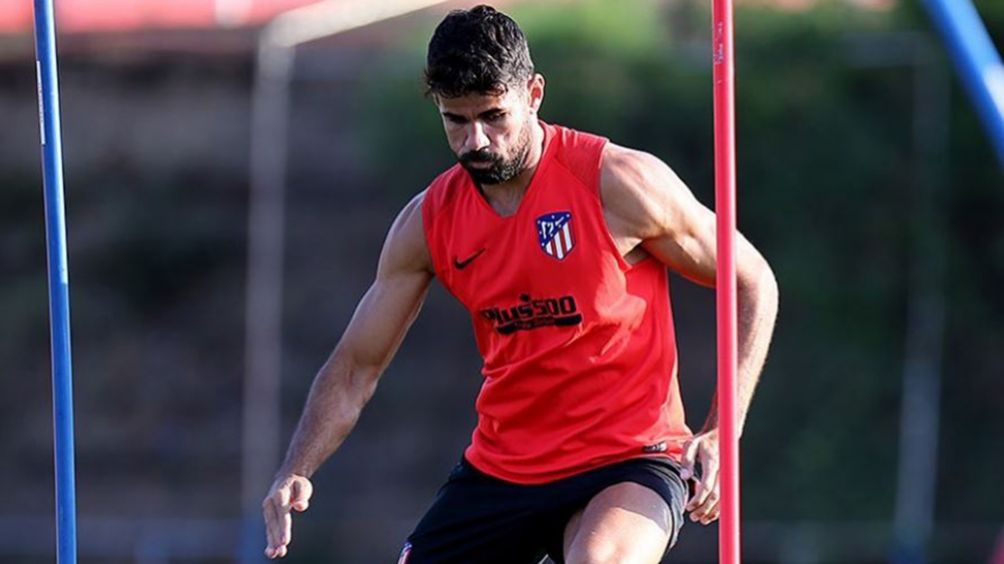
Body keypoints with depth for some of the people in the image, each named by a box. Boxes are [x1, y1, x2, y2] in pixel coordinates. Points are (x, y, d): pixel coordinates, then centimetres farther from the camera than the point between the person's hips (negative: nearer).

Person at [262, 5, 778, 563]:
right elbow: (355, 367, 6)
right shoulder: (430, 222, 0)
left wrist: (722, 434, -13)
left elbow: (754, 285, -3)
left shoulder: (620, 183, -13)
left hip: (629, 461, -5)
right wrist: (296, 474, -11)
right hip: (500, 469, 5)